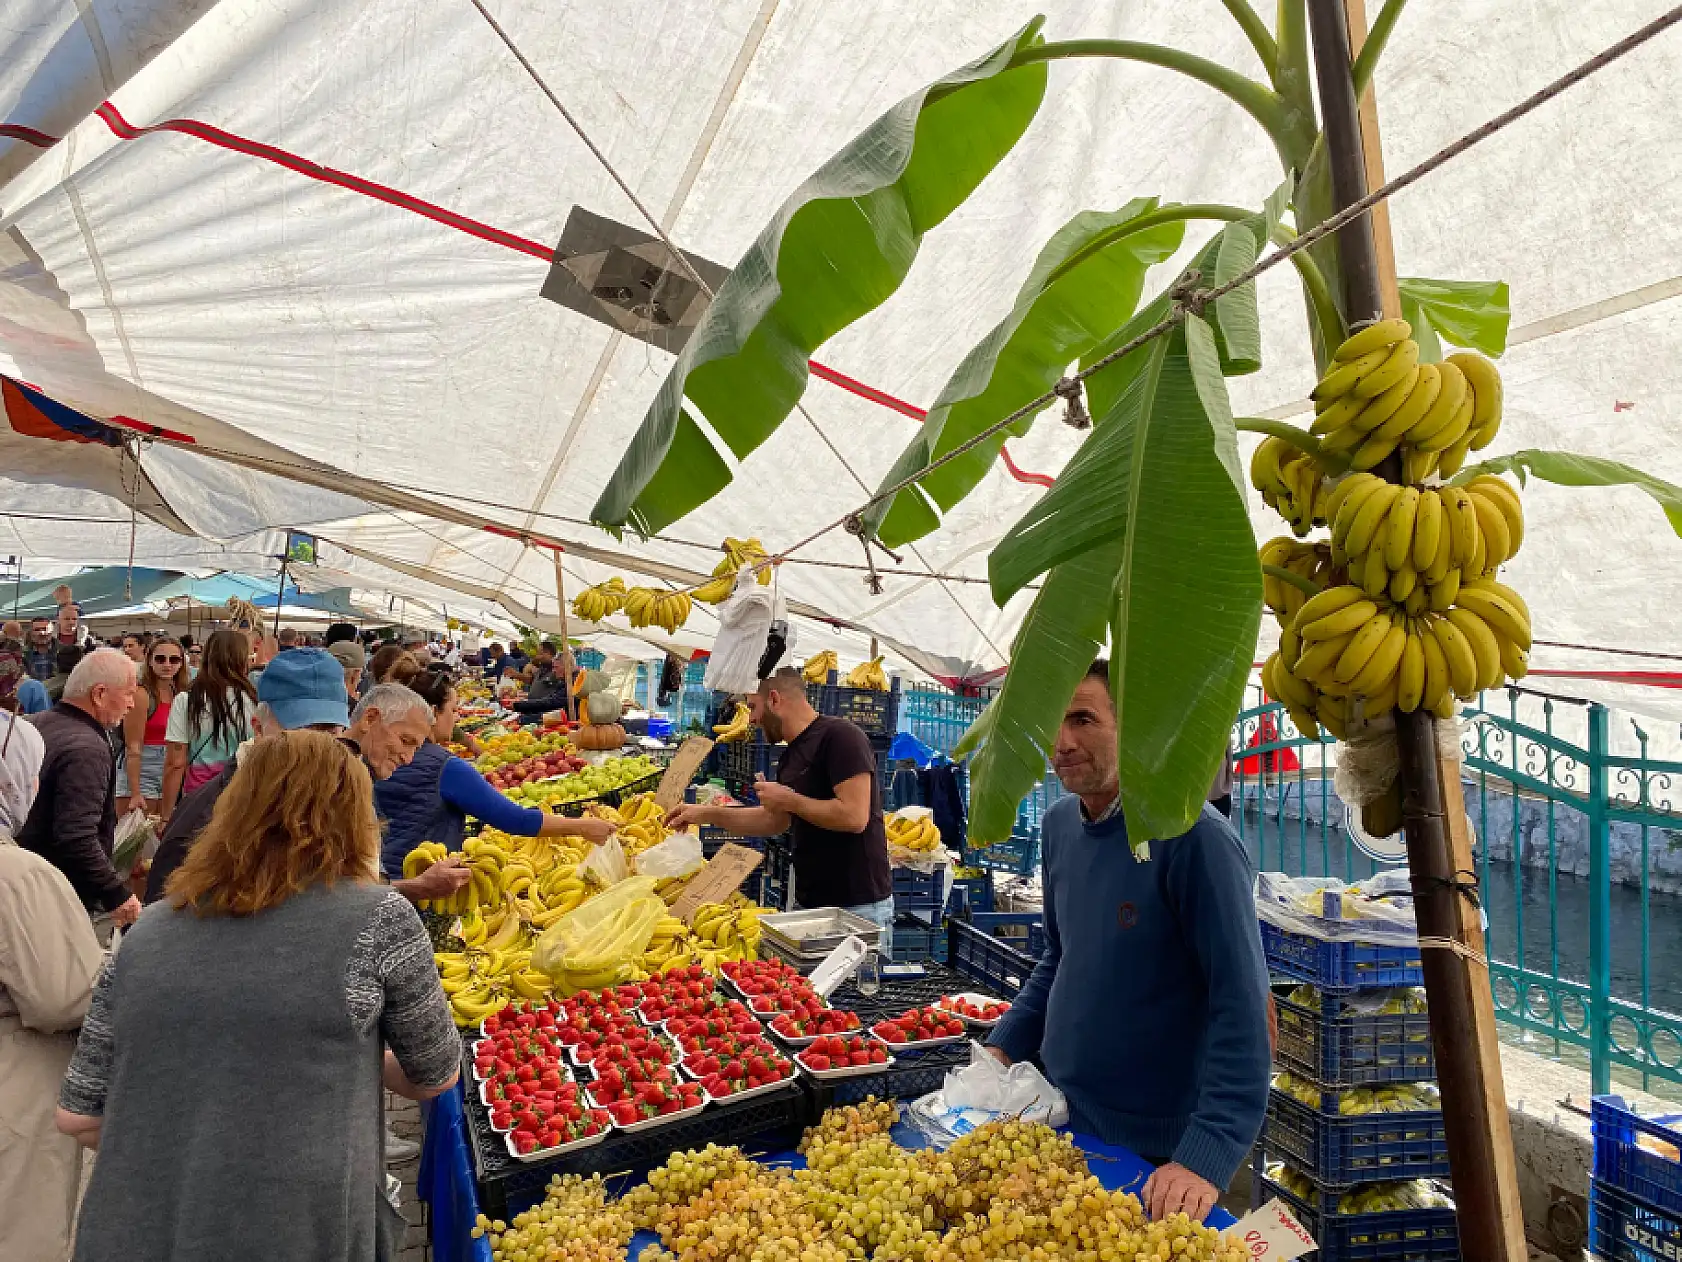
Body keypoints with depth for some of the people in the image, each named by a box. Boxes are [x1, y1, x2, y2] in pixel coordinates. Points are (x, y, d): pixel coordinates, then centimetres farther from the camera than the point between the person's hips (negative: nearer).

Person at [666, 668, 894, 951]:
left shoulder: (840, 736, -15)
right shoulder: (792, 755, 13)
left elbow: (854, 816, -25)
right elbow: (775, 820, 22)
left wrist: (789, 799, -14)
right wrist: (706, 814, 17)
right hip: (810, 902, 9)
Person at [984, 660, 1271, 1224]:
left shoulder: (1193, 837, -21)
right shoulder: (1059, 824, 1)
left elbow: (1241, 1005, -23)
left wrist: (1207, 1156, -28)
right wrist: (1002, 1047, 5)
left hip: (1156, 1151, -6)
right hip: (1060, 1122, 6)